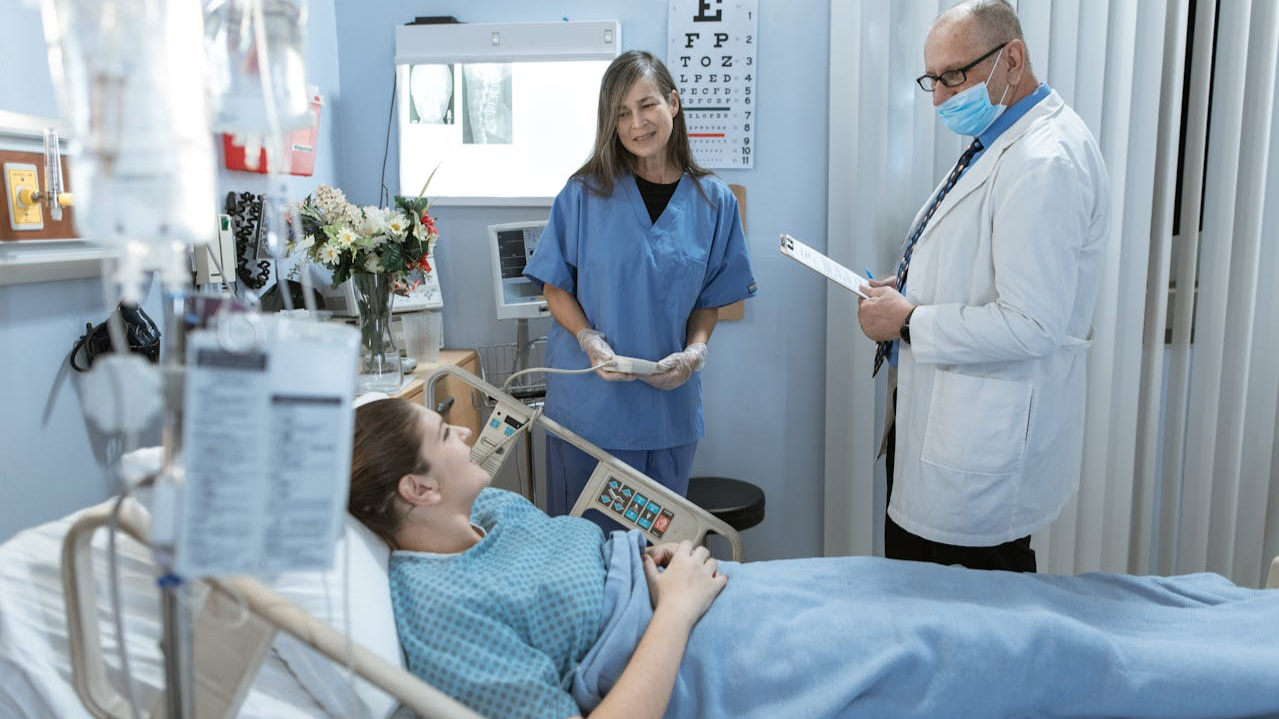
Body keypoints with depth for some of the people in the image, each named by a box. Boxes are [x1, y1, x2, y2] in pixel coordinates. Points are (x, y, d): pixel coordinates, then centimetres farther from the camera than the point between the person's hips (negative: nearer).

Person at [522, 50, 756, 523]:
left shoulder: (713, 201, 2)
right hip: (589, 399, -2)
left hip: (669, 401, 2)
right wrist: (590, 341, -16)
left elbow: (711, 299, 8)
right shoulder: (586, 193, -4)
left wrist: (694, 351, -10)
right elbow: (556, 287, 0)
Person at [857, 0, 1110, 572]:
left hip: (982, 442, -10)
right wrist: (911, 291, 8)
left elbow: (1031, 325, -26)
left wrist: (909, 323, -17)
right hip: (933, 417, 10)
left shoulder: (1046, 162, -21)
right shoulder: (999, 142, 14)